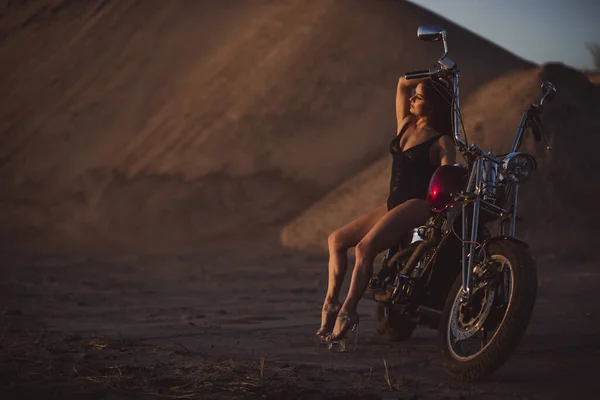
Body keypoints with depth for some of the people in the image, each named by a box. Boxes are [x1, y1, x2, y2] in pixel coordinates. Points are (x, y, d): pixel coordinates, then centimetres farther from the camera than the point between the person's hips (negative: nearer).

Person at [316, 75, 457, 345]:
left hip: (419, 205, -9)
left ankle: (347, 312, -28)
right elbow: (403, 83, 19)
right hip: (394, 204, 9)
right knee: (337, 239, 3)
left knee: (365, 247, -28)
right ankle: (331, 302, -4)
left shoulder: (442, 142, -8)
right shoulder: (406, 125, 13)